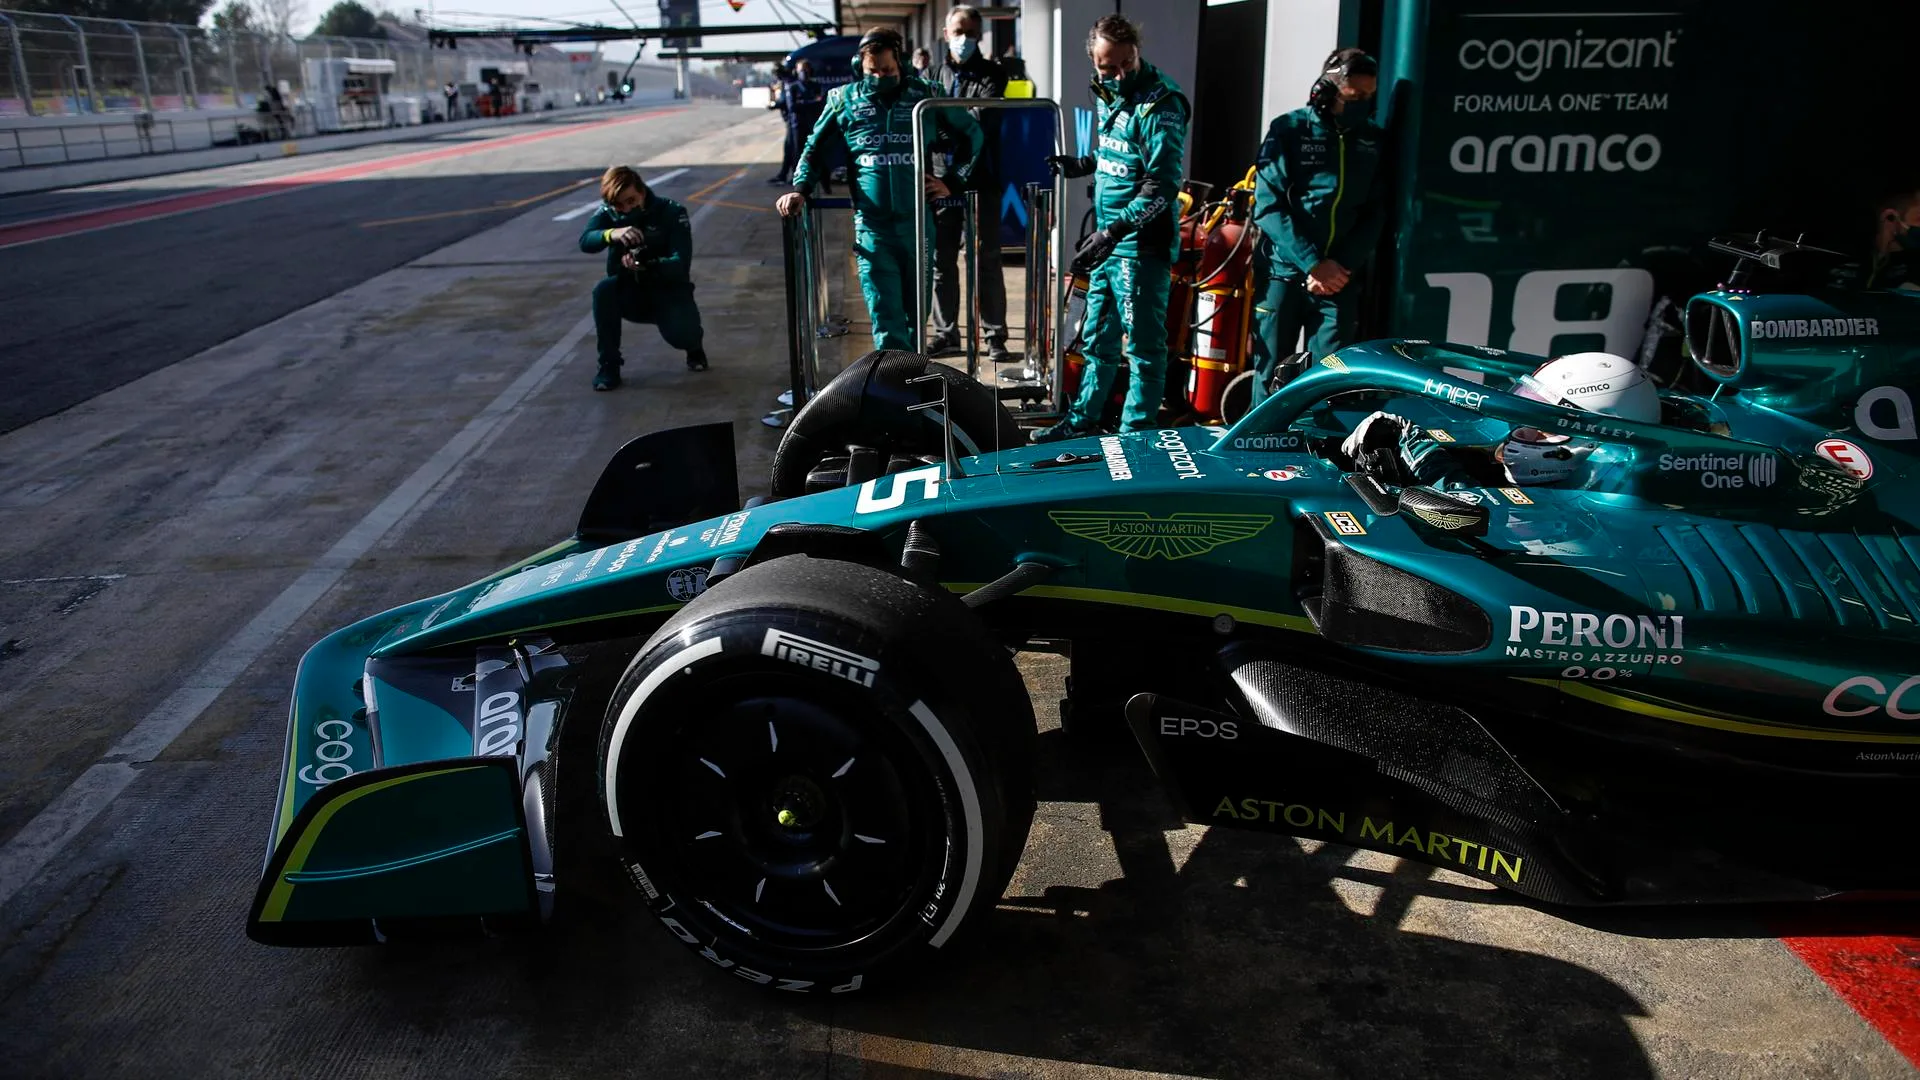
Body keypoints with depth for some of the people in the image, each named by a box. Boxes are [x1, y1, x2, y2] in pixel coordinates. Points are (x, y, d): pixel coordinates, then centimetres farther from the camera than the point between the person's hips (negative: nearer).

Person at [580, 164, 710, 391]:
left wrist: (645, 266, -44)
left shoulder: (672, 212, -15)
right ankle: (609, 364, -15)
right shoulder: (607, 213, -6)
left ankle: (694, 344, 9)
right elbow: (585, 242, -24)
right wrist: (611, 234, -47)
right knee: (604, 290, -30)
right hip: (630, 292, 3)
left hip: (669, 290, -3)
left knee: (679, 333, -32)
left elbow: (681, 264, -25)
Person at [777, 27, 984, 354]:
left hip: (917, 221, 1)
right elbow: (814, 147, 16)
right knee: (885, 315, -9)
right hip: (872, 225, -1)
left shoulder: (926, 96, 4)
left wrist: (953, 181, 8)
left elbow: (971, 134, 16)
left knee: (916, 311, 11)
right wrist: (800, 189, 1)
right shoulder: (845, 100, 6)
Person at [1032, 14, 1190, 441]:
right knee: (1098, 339, 19)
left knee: (1143, 346, 0)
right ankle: (1082, 421, 33)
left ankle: (1136, 435, 10)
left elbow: (1162, 184, -23)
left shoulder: (1160, 105, -16)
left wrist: (1114, 230, -30)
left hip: (1142, 245, -9)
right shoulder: (1109, 96, 10)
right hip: (1108, 241, 9)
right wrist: (1082, 165, 26)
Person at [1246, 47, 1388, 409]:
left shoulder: (1373, 140, 10)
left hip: (1339, 277, 2)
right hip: (1283, 272, -2)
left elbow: (1374, 213, 8)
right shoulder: (1288, 130, 0)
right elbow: (1269, 205, -8)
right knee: (1271, 372, 3)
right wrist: (1312, 263, -15)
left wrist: (1342, 266, -8)